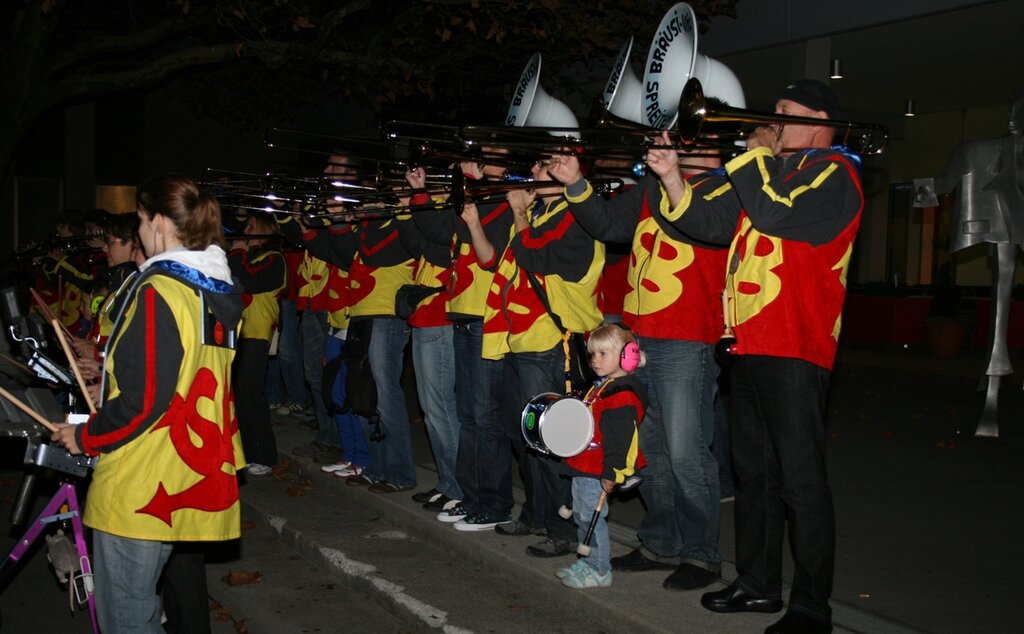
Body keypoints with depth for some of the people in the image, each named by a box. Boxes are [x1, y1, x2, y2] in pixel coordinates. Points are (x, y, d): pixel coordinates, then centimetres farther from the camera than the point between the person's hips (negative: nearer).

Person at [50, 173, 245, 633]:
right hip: (191, 472, 9)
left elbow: (141, 400, -21)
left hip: (141, 483, -9)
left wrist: (85, 438, -7)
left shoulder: (159, 291, -18)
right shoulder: (218, 291, 8)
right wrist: (111, 367, 22)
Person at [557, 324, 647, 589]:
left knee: (591, 517, -5)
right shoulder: (600, 387, 14)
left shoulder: (622, 395, -19)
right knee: (581, 515, 17)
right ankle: (587, 563, 29)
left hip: (596, 471, -10)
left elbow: (619, 439, -23)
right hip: (583, 467, 10)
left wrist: (611, 472, -24)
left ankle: (599, 571, 5)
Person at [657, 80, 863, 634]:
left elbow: (774, 214, -23)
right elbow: (706, 221, 12)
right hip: (750, 342, 9)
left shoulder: (834, 173, -5)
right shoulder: (771, 172, 21)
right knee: (753, 470, 15)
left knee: (800, 479, -4)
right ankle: (758, 583, 27)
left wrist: (756, 154, -8)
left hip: (794, 347, -9)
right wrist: (671, 176, -1)